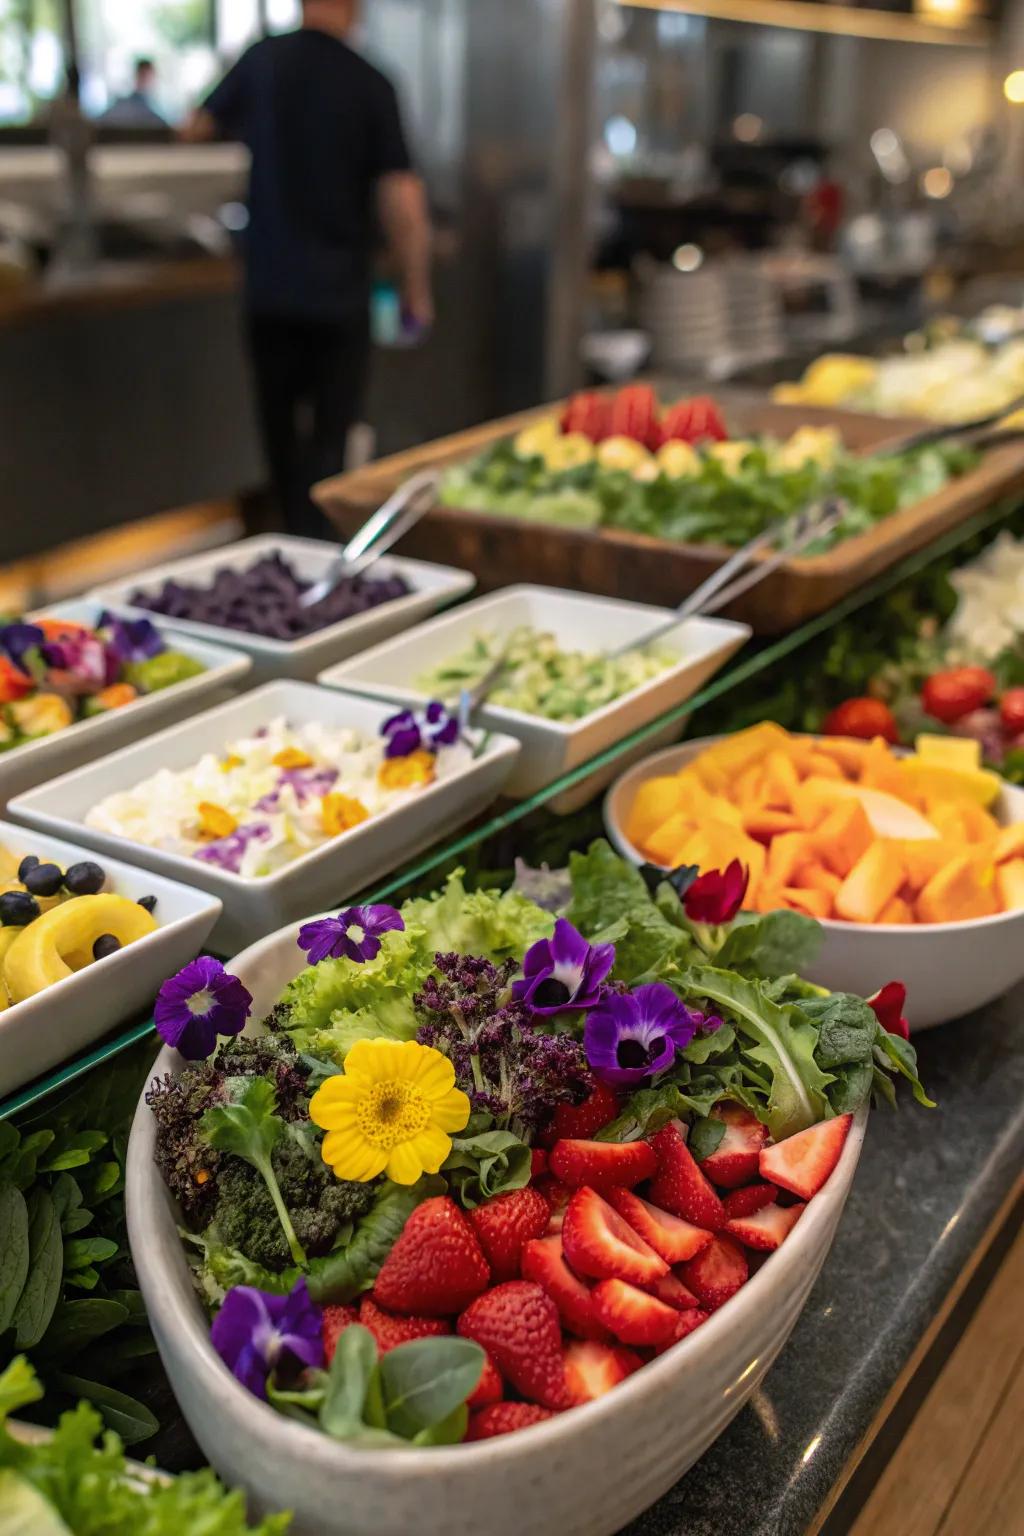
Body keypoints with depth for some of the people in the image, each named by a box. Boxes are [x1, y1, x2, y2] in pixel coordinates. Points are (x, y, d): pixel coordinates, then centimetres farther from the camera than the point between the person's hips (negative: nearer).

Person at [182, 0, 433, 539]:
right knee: (329, 435, 5)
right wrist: (416, 290, -1)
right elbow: (402, 197, -12)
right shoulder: (370, 85, -9)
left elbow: (198, 127, 14)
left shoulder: (261, 61, -1)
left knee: (282, 427, 17)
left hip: (270, 287, 2)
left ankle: (300, 536, 27)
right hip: (340, 292, -2)